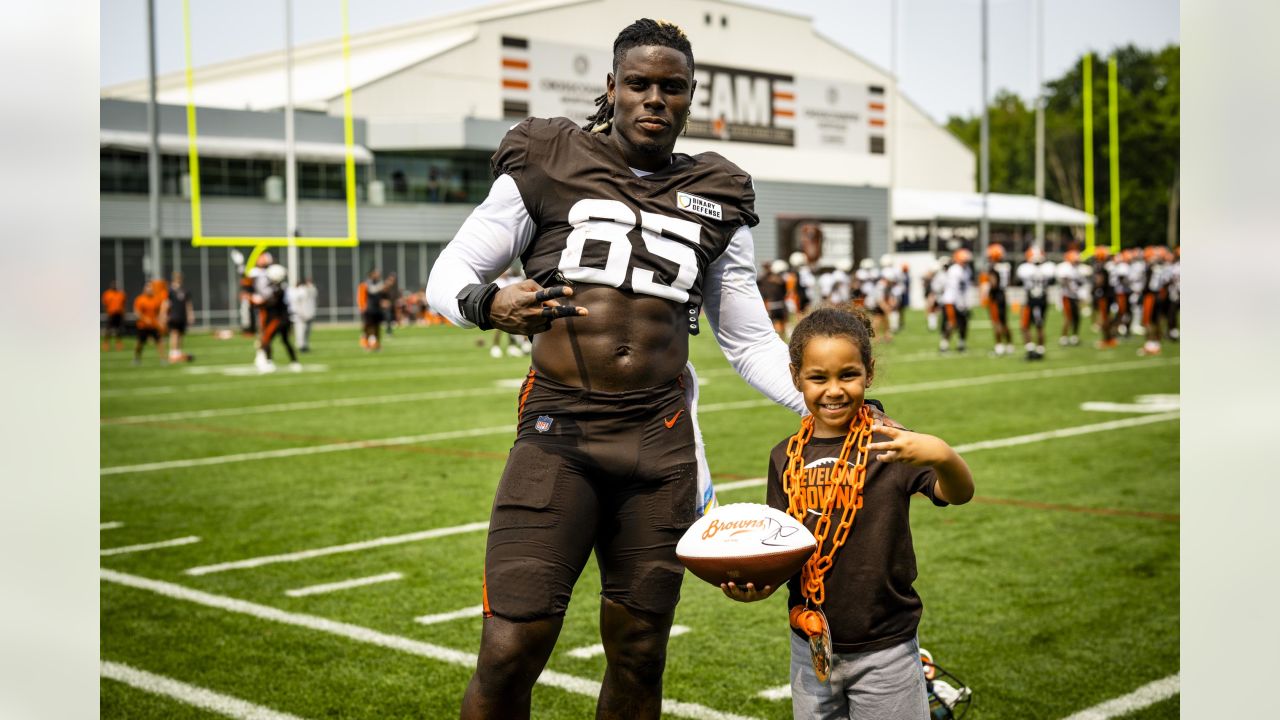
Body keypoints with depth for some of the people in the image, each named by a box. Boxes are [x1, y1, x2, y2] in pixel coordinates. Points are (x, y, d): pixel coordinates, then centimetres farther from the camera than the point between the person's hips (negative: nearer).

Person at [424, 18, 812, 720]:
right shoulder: (547, 167, 3)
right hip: (559, 431, -3)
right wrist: (489, 305, -19)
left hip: (661, 441, 3)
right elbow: (448, 273, 5)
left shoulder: (714, 201, 12)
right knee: (510, 653, -12)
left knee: (639, 658, 9)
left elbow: (751, 342, 16)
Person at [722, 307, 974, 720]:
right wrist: (754, 583, -13)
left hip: (884, 650, -4)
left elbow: (959, 495, -25)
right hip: (810, 646, 4)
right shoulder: (787, 458, 1)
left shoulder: (888, 444, -11)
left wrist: (942, 456, -46)